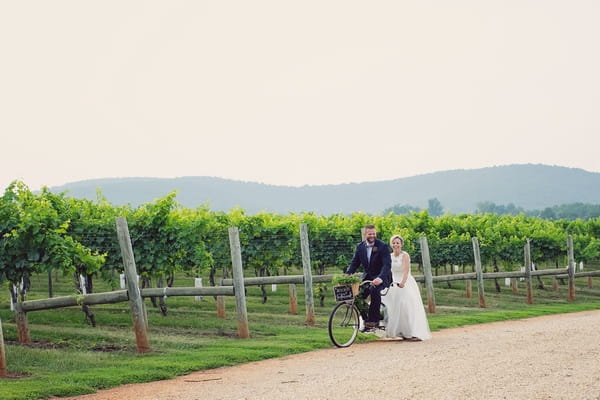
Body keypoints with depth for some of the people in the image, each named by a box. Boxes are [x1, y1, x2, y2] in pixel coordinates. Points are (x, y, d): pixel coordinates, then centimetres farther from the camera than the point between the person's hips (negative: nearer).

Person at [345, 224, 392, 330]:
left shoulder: (383, 246, -12)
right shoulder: (360, 247, 3)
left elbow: (387, 265, -21)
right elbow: (354, 263, 5)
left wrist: (380, 278, -37)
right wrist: (347, 275, -15)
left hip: (382, 277, -5)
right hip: (367, 277, 5)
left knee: (374, 289, -34)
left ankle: (374, 320, -24)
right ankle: (365, 318, 8)